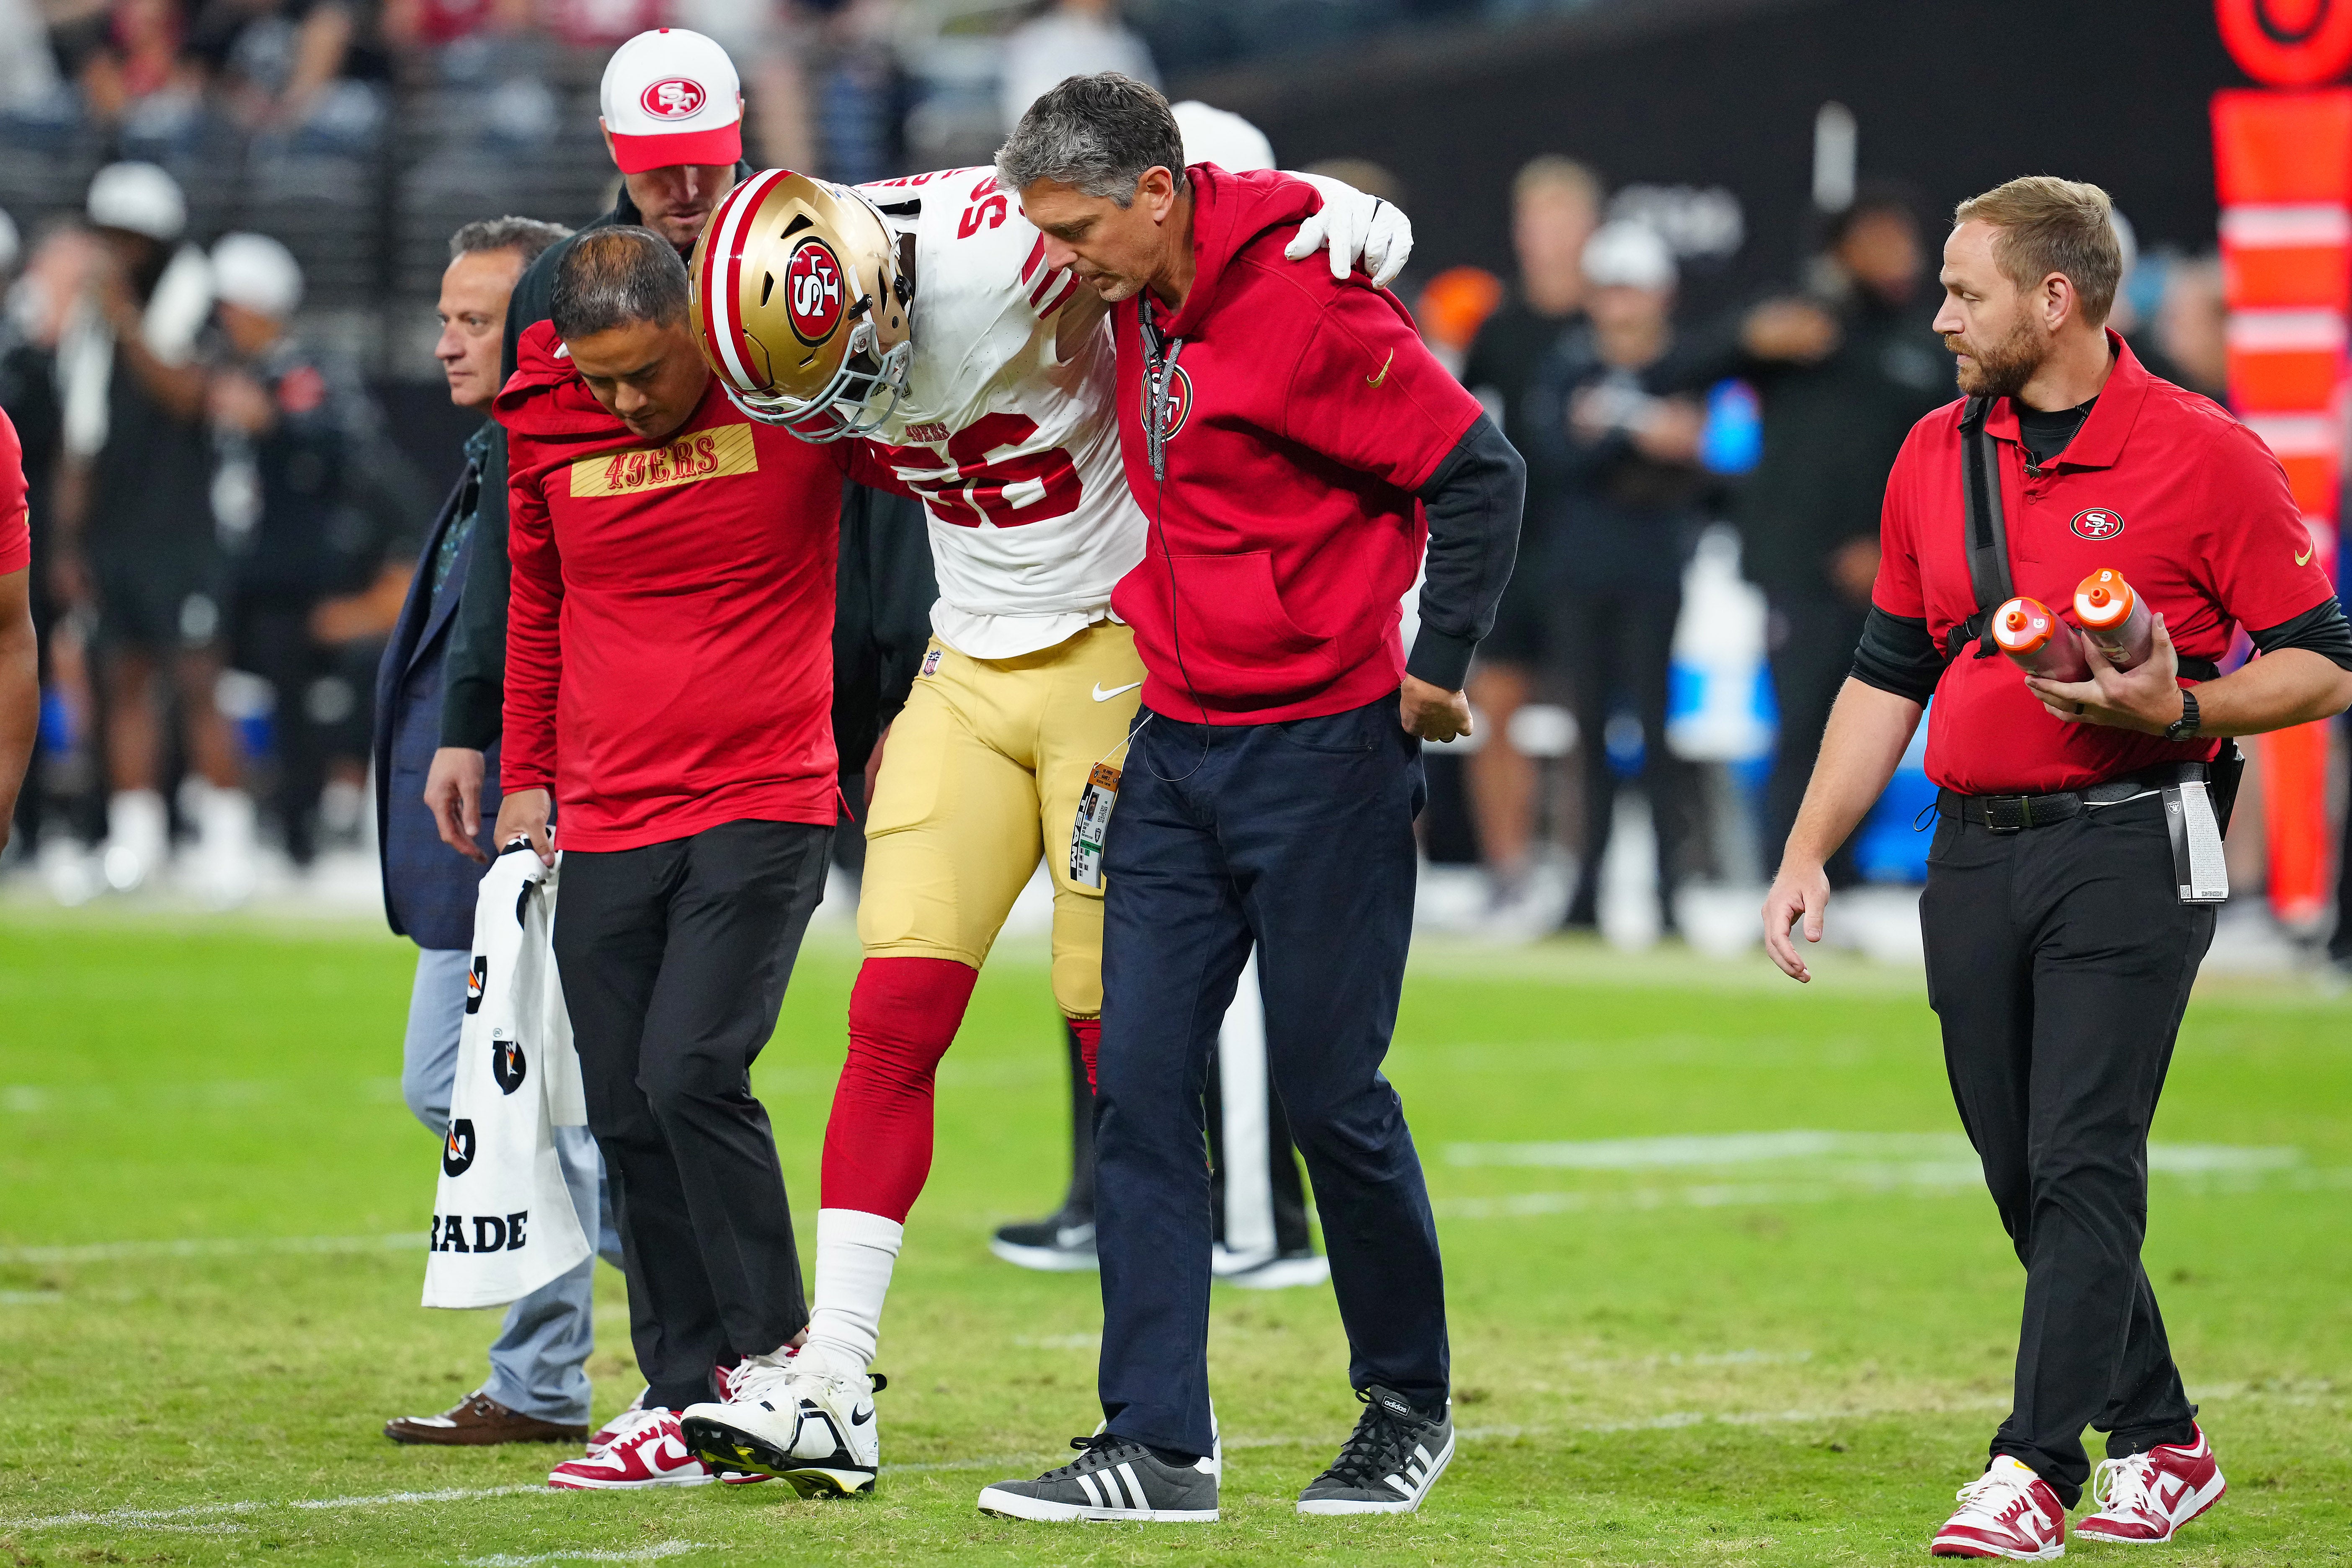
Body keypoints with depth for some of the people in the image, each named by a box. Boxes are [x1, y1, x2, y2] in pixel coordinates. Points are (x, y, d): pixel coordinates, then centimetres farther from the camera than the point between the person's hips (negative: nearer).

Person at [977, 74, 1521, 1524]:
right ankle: (1159, 1446, 3)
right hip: (1177, 749, 8)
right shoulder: (1142, 303, 6)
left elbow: (1476, 472, -15)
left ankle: (1411, 1408, 20)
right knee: (1142, 1088, 1)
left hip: (1323, 752, -8)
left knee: (1333, 1093, 1)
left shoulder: (1307, 305, -18)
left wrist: (1437, 672, -12)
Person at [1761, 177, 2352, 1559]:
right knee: (2026, 1176, 8)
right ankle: (2160, 1442, 21)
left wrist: (2180, 712, -19)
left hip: (2129, 846, -6)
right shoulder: (1935, 456, 13)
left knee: (2083, 1167, -12)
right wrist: (1810, 854, 12)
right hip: (1974, 857, 6)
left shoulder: (2204, 455, -5)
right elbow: (1889, 674, 19)